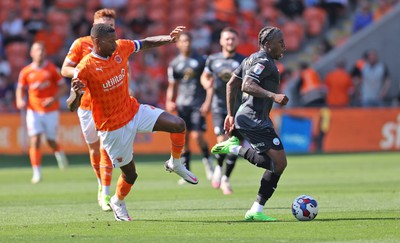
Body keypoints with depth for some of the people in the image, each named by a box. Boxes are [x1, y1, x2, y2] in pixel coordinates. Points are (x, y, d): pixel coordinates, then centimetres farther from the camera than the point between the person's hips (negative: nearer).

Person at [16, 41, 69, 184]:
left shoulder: (52, 69, -5)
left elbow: (64, 87, -2)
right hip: (33, 110, 1)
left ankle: (59, 153, 42)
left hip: (51, 110, -1)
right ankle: (37, 172, -10)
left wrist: (54, 98, -18)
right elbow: (20, 89, 11)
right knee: (35, 140, -12)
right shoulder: (26, 72, 0)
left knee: (51, 141, 6)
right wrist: (19, 100, -10)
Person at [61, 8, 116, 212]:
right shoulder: (81, 44, -3)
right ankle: (101, 184, 34)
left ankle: (106, 195, -12)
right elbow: (64, 70, -3)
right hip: (87, 104, 1)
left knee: (106, 148, -13)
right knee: (94, 148, 10)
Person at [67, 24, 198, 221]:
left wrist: (169, 39, -2)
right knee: (130, 174, 3)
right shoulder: (85, 68, -22)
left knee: (178, 125, -12)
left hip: (133, 110, 5)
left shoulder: (121, 48, -6)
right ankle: (117, 202, 36)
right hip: (113, 127, -5)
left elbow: (146, 43, 13)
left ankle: (175, 164, 15)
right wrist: (76, 94, -44)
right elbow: (71, 107, -22)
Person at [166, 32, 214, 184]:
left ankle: (207, 159, 10)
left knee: (197, 135, -15)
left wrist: (208, 102, -8)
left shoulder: (200, 61, 1)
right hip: (182, 104, 3)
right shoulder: (174, 64, 8)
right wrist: (169, 102, -1)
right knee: (184, 138, 2)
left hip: (198, 103, -3)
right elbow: (172, 86, 15)